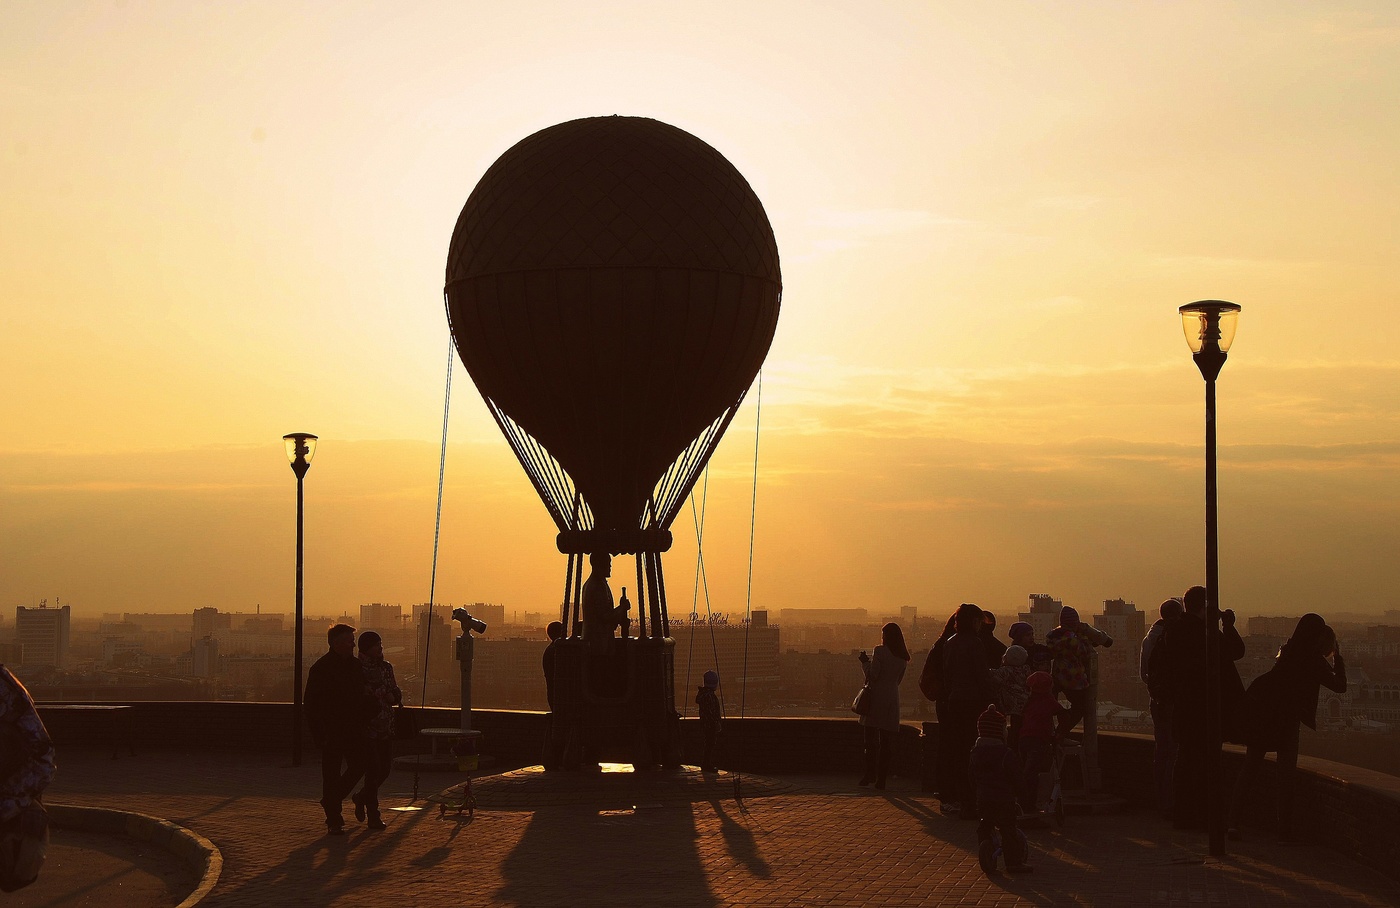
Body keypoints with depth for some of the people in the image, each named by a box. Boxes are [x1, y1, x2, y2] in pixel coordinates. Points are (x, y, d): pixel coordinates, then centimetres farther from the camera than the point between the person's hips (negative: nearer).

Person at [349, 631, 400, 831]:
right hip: (367, 727, -7)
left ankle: (361, 797, 36)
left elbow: (396, 693, 19)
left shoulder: (386, 667, 13)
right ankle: (373, 816, 3)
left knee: (384, 769, 9)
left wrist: (392, 696, -5)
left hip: (386, 728, 7)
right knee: (373, 770, -7)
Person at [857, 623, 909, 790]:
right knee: (887, 741, 5)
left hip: (876, 698, -5)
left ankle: (870, 774, -6)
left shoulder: (880, 651, -9)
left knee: (871, 739, 0)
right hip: (892, 699, 5)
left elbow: (872, 674, -12)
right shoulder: (903, 657, 10)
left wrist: (865, 662, 5)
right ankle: (882, 778, 4)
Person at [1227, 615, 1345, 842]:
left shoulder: (1287, 650, 14)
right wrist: (1337, 657, 16)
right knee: (1286, 774, 5)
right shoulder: (1313, 661, -3)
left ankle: (1234, 821, 0)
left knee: (1249, 769, 9)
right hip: (1285, 718, -5)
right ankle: (1285, 829, 4)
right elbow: (1340, 685, 5)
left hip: (1259, 712, 5)